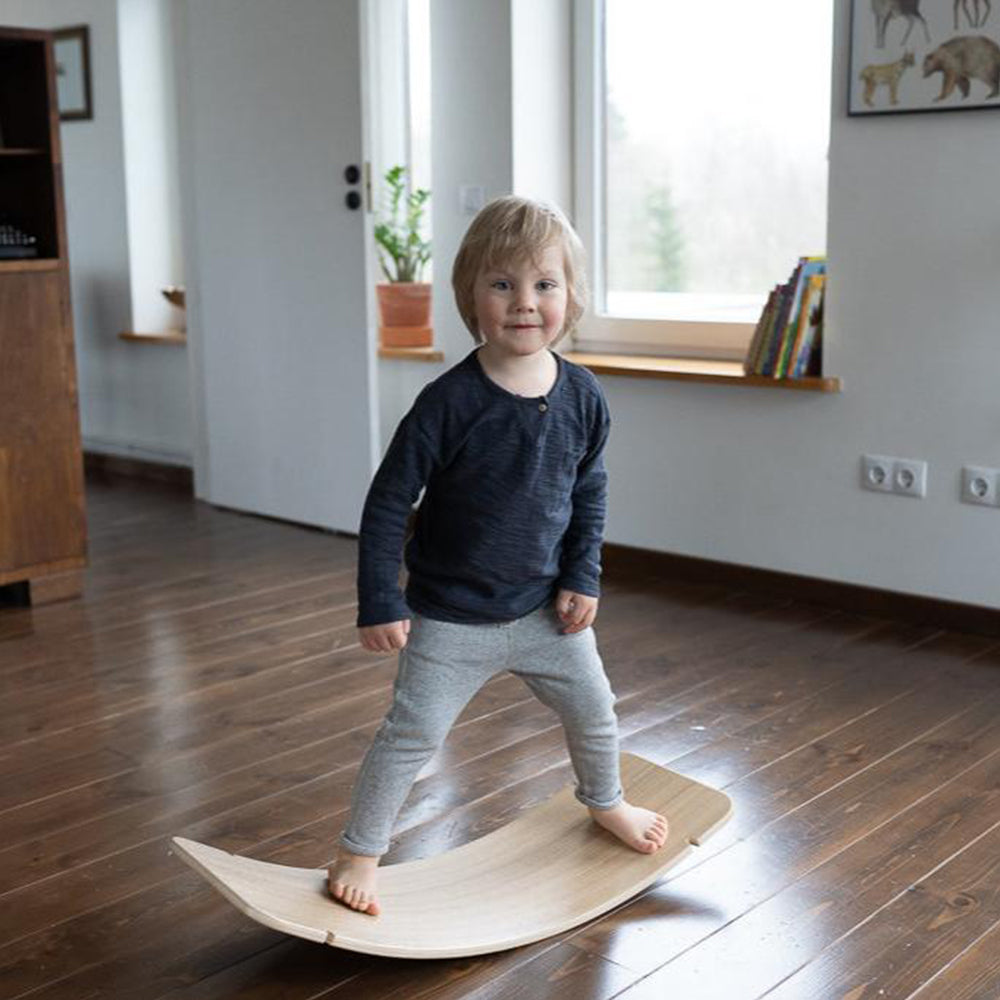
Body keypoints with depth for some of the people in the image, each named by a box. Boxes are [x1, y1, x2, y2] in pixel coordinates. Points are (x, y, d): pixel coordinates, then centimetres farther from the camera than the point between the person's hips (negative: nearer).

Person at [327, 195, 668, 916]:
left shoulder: (582, 396, -7)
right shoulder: (449, 402, -21)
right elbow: (388, 502, -15)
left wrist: (583, 578, 2)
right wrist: (379, 603, -16)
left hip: (545, 608, 5)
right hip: (451, 618, -4)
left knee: (594, 709, 18)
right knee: (412, 735, -2)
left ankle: (605, 803, 48)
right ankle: (358, 853, 16)